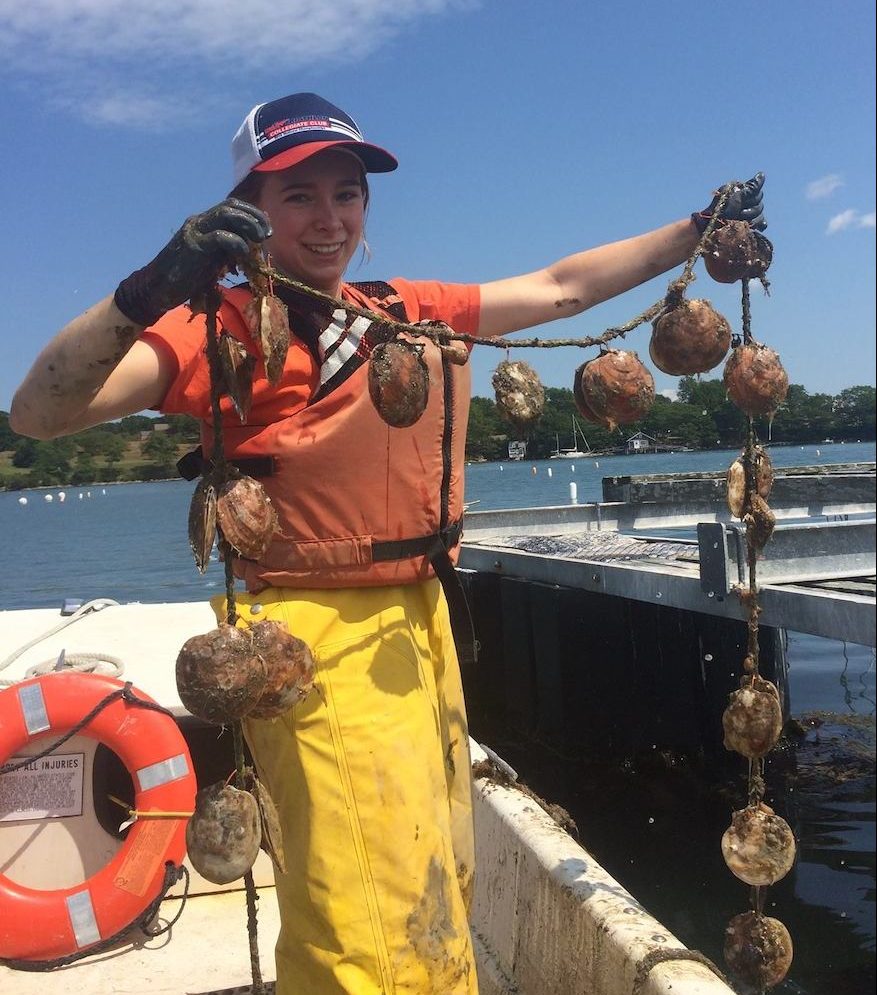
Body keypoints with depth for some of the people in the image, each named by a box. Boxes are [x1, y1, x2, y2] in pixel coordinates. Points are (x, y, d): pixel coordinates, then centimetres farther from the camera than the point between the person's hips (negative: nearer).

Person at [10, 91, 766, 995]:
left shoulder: (411, 311, 8)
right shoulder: (223, 326, -9)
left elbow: (561, 288, 19)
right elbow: (39, 413, -20)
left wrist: (698, 231, 21)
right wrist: (148, 290, -36)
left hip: (424, 624, 7)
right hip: (322, 643, -7)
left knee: (440, 899, 20)